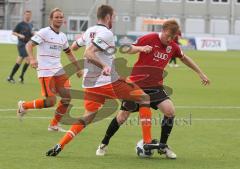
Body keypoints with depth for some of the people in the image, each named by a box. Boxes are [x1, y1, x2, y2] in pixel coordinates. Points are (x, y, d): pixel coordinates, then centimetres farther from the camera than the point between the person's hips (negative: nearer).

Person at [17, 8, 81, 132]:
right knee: (50, 101, -12)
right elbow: (29, 45, -15)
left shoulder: (62, 36, 14)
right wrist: (32, 59, -32)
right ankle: (24, 106, 11)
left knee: (67, 97, -3)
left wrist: (78, 68, 26)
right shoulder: (44, 32, -8)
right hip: (45, 72, -7)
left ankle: (54, 125, 11)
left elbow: (69, 53, 27)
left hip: (58, 71, 7)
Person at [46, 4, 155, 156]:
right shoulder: (106, 33, -13)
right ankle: (147, 142, 0)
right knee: (144, 98, 6)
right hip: (110, 81, -8)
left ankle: (59, 146, -4)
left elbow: (74, 47, 27)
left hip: (90, 84, 8)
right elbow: (88, 53, -24)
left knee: (88, 117, 14)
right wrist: (104, 66, -33)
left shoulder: (89, 31, 11)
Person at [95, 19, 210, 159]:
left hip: (156, 87, 4)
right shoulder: (149, 39, -13)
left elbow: (184, 58, 21)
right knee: (122, 117, -1)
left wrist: (201, 73, 24)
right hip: (136, 85, -4)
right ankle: (104, 144, 22)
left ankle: (163, 146, 1)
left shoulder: (173, 46, 2)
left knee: (170, 111, -17)